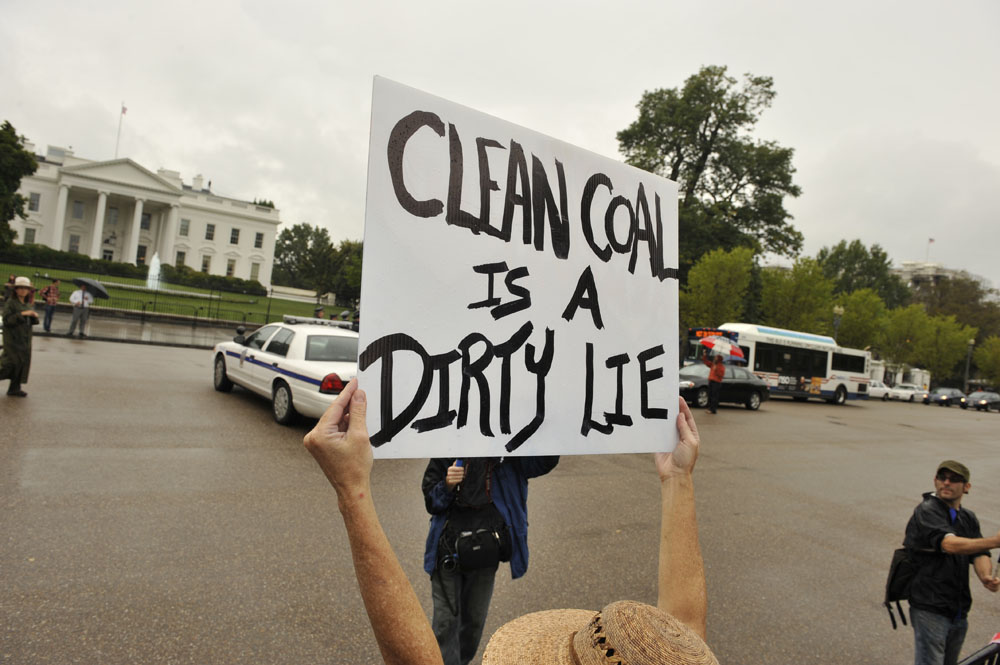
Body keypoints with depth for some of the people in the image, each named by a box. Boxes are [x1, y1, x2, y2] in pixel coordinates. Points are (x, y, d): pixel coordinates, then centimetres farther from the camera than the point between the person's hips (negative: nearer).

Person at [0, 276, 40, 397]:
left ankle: (14, 388, 12)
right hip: (13, 338, -6)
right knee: (14, 361, -12)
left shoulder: (28, 304, 11)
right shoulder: (10, 302, -7)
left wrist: (34, 316, -6)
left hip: (25, 338, 6)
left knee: (23, 362, 5)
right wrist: (22, 314, -23)